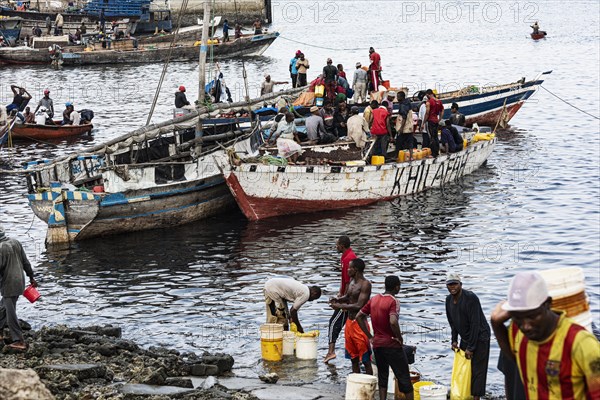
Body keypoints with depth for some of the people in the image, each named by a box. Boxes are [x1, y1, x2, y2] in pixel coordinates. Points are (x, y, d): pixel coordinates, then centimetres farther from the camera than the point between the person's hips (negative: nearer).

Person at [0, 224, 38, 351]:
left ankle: (19, 341, -3)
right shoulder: (15, 242, 4)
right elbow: (26, 262, 10)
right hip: (20, 282, 8)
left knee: (11, 313, -2)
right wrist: (31, 277, 19)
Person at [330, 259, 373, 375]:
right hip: (350, 322, 9)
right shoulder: (352, 281, 11)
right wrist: (338, 299, 4)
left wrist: (341, 306, -17)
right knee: (354, 358, 15)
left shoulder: (365, 284, -16)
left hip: (359, 323, -9)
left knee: (365, 359, -5)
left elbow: (359, 306, -23)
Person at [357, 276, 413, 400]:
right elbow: (393, 322, -31)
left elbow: (359, 317, 10)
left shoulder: (374, 299, 6)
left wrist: (370, 336, 11)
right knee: (404, 377, 2)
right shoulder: (393, 301, -16)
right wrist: (399, 337, -15)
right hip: (392, 345, -6)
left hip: (377, 344, 6)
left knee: (382, 376, 14)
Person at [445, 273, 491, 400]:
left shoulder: (470, 298, -22)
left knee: (477, 370, -9)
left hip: (479, 338, -8)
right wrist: (454, 340, 6)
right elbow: (452, 322, 15)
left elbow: (475, 324, -23)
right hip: (465, 338, 8)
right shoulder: (449, 300, 2)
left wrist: (470, 348, -22)